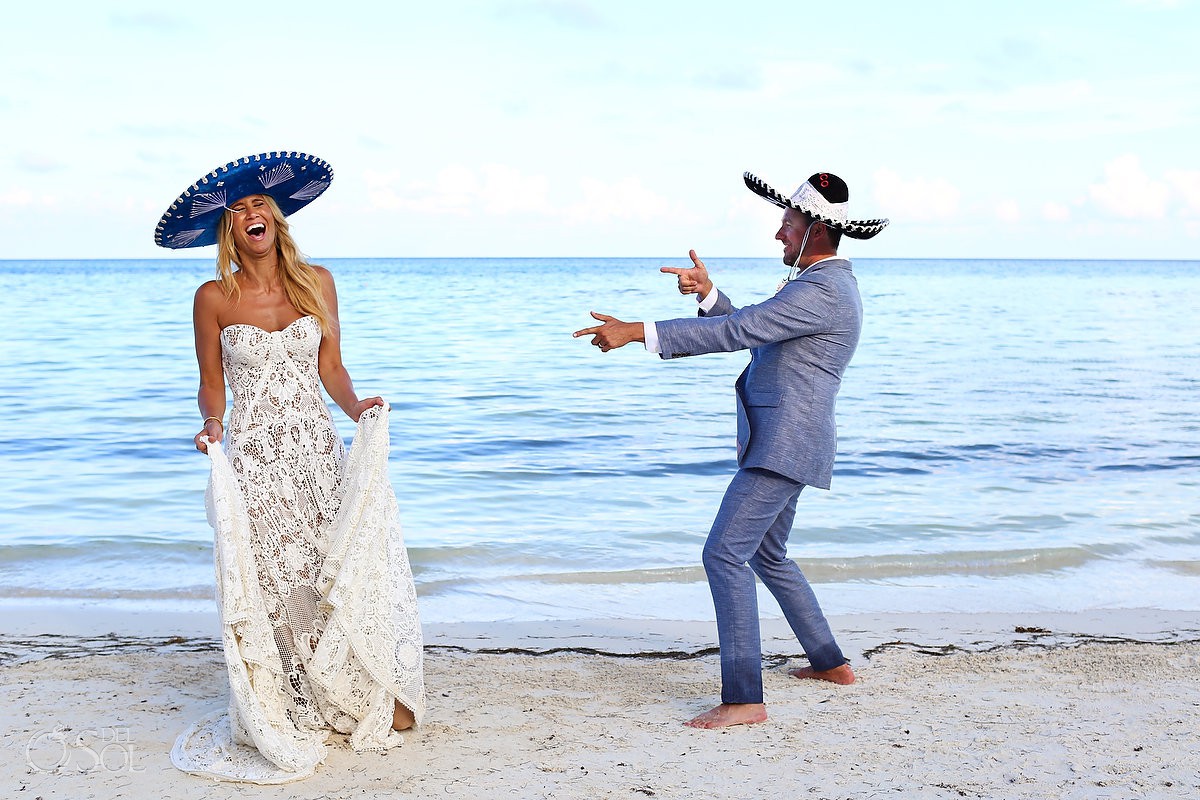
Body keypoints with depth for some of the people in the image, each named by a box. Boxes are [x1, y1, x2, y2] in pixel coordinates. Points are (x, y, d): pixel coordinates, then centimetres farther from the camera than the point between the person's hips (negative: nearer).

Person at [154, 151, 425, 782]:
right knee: (271, 581, -1)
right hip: (253, 457, -2)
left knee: (345, 566, -6)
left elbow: (331, 368, 9)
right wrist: (212, 423, -12)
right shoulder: (214, 298, 0)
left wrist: (357, 407, -9)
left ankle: (371, 698, 9)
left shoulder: (316, 282, 6)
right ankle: (285, 715, 13)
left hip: (317, 450, 2)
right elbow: (211, 382, 7)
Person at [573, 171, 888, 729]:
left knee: (724, 553, -16)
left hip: (783, 446, -11)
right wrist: (707, 292, 8)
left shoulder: (821, 291, -17)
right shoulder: (819, 284, 18)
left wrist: (636, 332, -25)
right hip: (777, 444, 11)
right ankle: (830, 662, 35)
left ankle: (743, 699, -16)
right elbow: (750, 331, 23)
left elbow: (735, 332, -25)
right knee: (767, 555, 23)